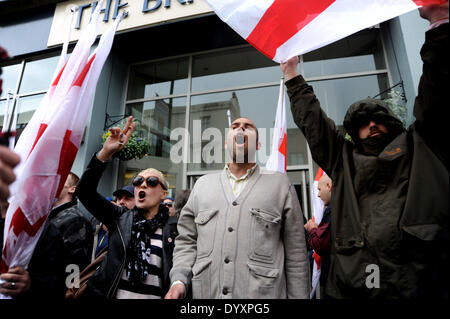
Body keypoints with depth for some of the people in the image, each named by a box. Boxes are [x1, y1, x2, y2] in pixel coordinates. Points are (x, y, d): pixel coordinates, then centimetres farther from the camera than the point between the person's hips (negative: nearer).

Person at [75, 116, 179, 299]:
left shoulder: (173, 228, -2)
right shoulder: (120, 217, 2)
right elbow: (85, 191, -8)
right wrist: (106, 153, -19)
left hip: (154, 295, -1)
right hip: (110, 294, 2)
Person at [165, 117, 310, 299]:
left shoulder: (280, 184, 1)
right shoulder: (202, 184, 8)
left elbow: (295, 254, 1)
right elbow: (186, 241, 9)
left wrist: (298, 296, -2)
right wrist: (179, 281, -5)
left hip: (263, 293, -1)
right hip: (204, 292, 2)